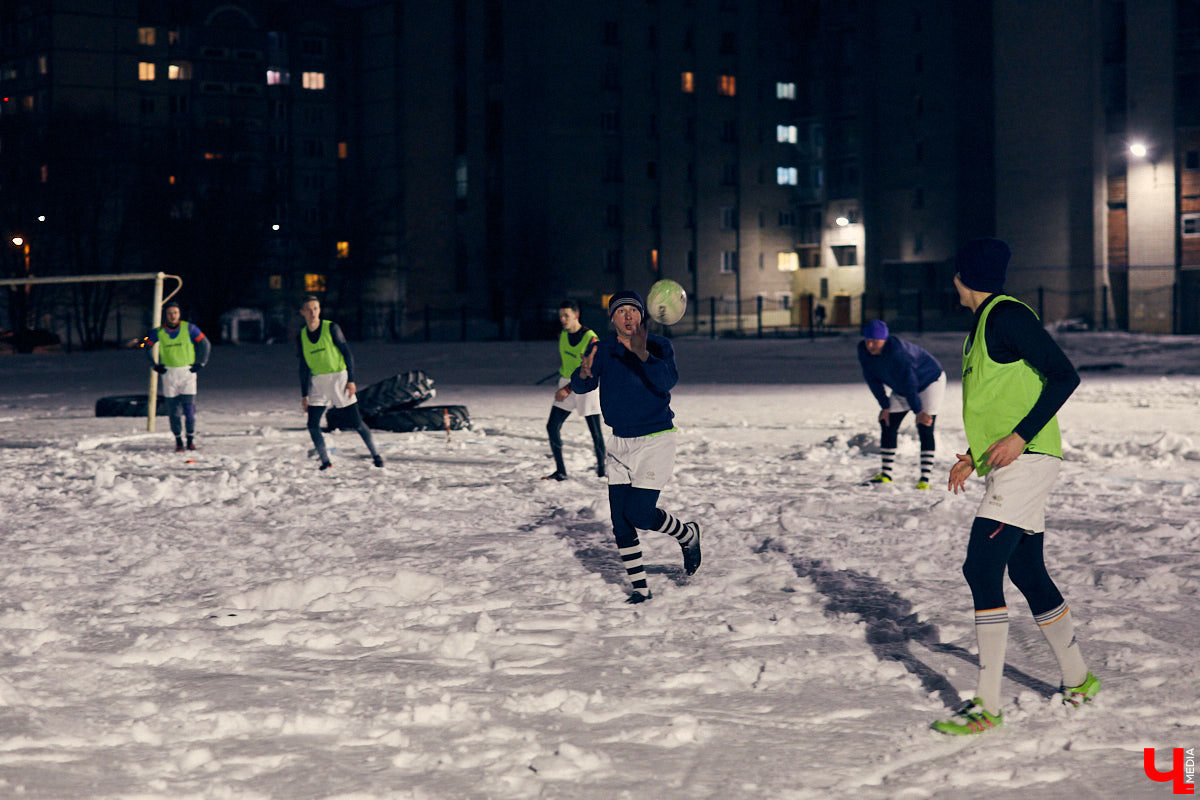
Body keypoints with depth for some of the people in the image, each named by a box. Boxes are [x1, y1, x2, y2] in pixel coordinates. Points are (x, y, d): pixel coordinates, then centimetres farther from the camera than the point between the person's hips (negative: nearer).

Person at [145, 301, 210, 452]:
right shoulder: (159, 332, -1)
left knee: (189, 407, -6)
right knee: (173, 409, 0)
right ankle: (178, 440, 10)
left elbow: (205, 344, 6)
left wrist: (200, 363, 3)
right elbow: (148, 347, 16)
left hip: (188, 372, -1)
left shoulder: (189, 329, -5)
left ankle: (191, 438, 8)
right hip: (169, 373, 1)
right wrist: (155, 365, 9)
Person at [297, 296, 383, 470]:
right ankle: (325, 461, 5)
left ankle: (375, 455, 11)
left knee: (356, 421, -3)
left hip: (339, 377, -3)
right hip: (318, 382, 3)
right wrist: (304, 395, 7)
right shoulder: (302, 336, 4)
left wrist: (351, 380, -11)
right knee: (312, 424, -7)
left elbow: (347, 353, -5)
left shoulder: (331, 328, -7)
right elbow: (304, 367, 9)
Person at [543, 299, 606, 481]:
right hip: (565, 386, 6)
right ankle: (560, 471, 2)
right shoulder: (562, 336, 4)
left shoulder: (590, 338, -16)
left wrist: (567, 389, -21)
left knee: (595, 431, -2)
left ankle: (601, 469, 14)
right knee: (552, 426, -4)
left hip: (586, 386, -6)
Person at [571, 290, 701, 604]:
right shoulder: (602, 350, 0)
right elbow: (580, 387, -12)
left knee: (639, 514, -12)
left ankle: (689, 536, 18)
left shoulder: (658, 346, -8)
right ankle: (640, 588, 13)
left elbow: (667, 380, -27)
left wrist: (643, 355, -44)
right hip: (620, 444, 4)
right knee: (620, 520, 0)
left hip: (656, 441, -4)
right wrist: (584, 374, -36)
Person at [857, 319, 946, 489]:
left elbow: (909, 381, -35)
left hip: (930, 381, -8)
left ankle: (925, 478, -18)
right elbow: (873, 379, -6)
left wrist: (918, 410, -33)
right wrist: (885, 406, -7)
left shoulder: (896, 349, -37)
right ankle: (886, 474, 10)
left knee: (925, 430, -16)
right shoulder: (863, 351, -15)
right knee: (888, 426, 2)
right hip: (902, 390, 8)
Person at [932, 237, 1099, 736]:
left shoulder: (1006, 316, -12)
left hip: (1025, 461, -10)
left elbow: (1064, 376, -17)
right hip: (1007, 467, 10)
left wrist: (1019, 437, -22)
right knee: (1028, 574, 16)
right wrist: (973, 457, 20)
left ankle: (987, 704, -15)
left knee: (981, 569, -15)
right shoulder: (982, 324, 18)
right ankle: (1077, 681, 30)